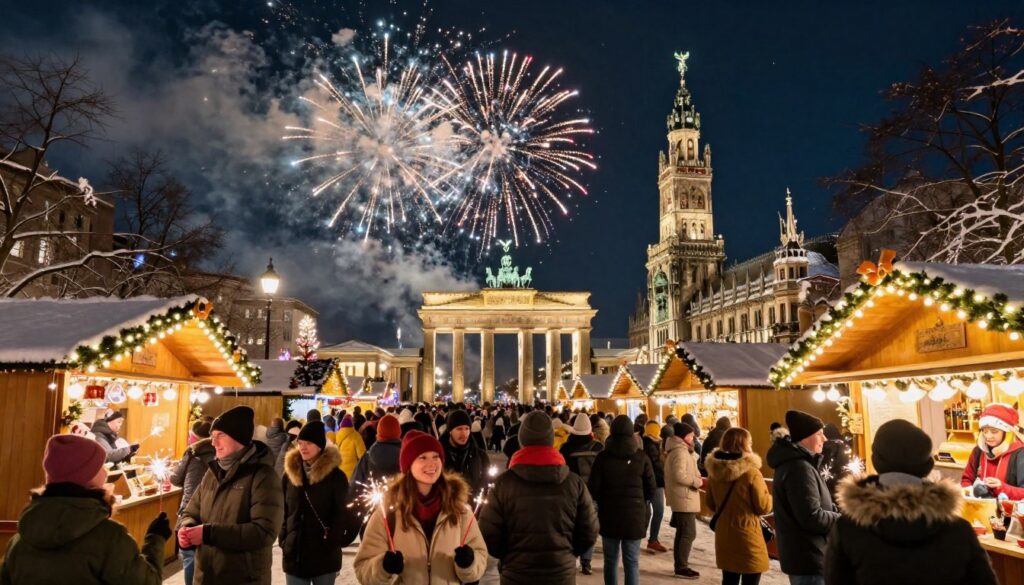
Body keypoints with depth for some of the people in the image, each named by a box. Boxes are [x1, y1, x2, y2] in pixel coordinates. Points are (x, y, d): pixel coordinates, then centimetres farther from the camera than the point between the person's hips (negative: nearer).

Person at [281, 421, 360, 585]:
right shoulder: (290, 473, 5)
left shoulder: (335, 476, -6)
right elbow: (282, 512, 9)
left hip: (325, 556, -3)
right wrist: (284, 541, 1)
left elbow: (341, 515, -5)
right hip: (294, 554, 3)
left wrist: (331, 541, -12)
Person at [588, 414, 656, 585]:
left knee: (610, 560, 14)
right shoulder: (641, 458, -6)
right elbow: (651, 490, -1)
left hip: (609, 515, 1)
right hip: (635, 515, 0)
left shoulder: (603, 457, -8)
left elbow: (593, 488, -6)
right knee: (632, 562, 6)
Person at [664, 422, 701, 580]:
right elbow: (679, 475, -26)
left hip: (683, 497, 11)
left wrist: (696, 479, 7)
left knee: (682, 533, 15)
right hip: (684, 498, -11)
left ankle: (680, 565, 21)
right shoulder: (680, 451, -18)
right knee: (689, 533, -7)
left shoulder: (679, 450, 16)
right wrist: (697, 482, -16)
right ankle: (682, 567, -2)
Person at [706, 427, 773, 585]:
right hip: (747, 536, -6)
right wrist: (771, 497, 9)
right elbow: (764, 506, -12)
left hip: (724, 536, 6)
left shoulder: (714, 471, -1)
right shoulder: (751, 472, -19)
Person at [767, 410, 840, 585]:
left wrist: (835, 512, 4)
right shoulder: (800, 468, -23)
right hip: (809, 559, -11)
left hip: (801, 556, 11)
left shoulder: (792, 463, 11)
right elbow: (812, 518, -26)